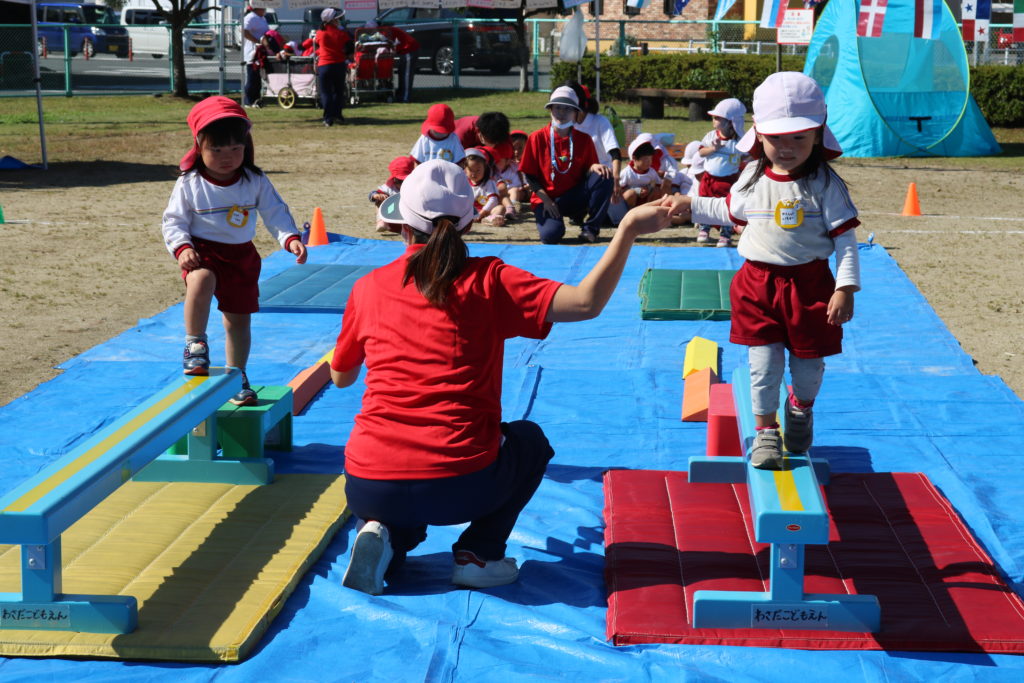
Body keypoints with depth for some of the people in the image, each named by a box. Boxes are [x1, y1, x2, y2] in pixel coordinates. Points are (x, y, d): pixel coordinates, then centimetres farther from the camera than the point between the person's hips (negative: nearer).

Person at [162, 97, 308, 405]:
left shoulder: (256, 182, -4)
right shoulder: (189, 184, -9)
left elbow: (276, 212, -1)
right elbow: (173, 220, -5)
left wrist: (291, 238, -18)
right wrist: (182, 248, -23)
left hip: (242, 256, 3)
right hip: (203, 252, -3)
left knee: (238, 319, 10)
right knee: (202, 280, -38)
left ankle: (236, 377, 29)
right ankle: (195, 344, -22)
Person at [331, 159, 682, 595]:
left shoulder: (368, 286, 5)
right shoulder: (488, 281, -2)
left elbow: (340, 377, 19)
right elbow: (586, 302, -11)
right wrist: (628, 231, -3)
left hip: (369, 487, 3)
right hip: (461, 485, -2)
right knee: (529, 439, 30)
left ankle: (384, 536, 3)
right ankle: (478, 554, 12)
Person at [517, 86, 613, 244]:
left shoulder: (584, 139, 2)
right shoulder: (537, 138, -5)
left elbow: (587, 171, 5)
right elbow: (529, 175, -3)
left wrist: (594, 167, -20)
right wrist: (546, 200, -12)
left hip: (574, 197, 2)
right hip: (546, 199, -2)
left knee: (603, 178, -25)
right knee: (551, 235, -32)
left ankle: (590, 229, -14)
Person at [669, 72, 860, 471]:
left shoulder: (825, 183, -9)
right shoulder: (752, 178, 1)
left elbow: (844, 238, -9)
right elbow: (731, 212, 21)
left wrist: (845, 288, -15)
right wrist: (690, 204, 15)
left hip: (810, 284, -2)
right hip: (759, 283, 2)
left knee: (808, 363, 11)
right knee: (764, 363, 1)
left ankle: (801, 409, 42)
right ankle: (765, 430, 17)